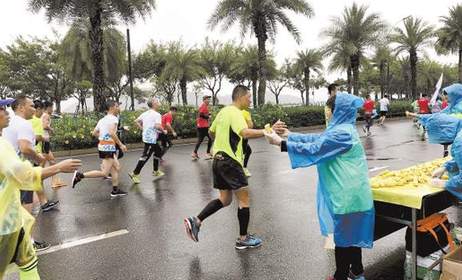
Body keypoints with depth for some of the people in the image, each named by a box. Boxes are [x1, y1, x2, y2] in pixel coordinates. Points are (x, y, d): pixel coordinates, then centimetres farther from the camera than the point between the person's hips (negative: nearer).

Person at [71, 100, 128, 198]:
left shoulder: (103, 119, 15)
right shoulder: (113, 118, -13)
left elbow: (94, 133, 17)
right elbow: (111, 132, -28)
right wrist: (120, 144, -22)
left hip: (103, 145, 10)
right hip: (108, 147, -10)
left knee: (117, 167, 15)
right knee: (104, 173, -8)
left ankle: (115, 191, 19)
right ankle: (79, 175, -6)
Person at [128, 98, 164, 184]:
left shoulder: (145, 113, 10)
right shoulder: (157, 115, -14)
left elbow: (136, 121, 14)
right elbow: (158, 126, -26)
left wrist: (143, 128, 16)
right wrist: (163, 130, -9)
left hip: (146, 137, 10)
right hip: (151, 139, -10)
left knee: (158, 151, 22)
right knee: (145, 156, -7)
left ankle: (156, 171, 30)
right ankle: (135, 174, -7)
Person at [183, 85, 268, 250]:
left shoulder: (223, 111, 13)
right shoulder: (235, 113, -16)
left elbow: (211, 132, 25)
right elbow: (245, 133, -35)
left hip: (219, 160, 9)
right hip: (230, 161, -9)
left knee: (225, 200, 17)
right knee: (244, 199, 2)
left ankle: (195, 221, 11)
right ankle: (243, 239, 12)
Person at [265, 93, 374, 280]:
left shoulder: (341, 133, -21)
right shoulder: (343, 129, 10)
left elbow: (313, 149, -23)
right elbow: (316, 139, 15)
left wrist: (281, 143, -20)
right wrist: (289, 135, 13)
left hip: (345, 194, -10)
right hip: (350, 192, 10)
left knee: (343, 235, 4)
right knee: (352, 232, 20)